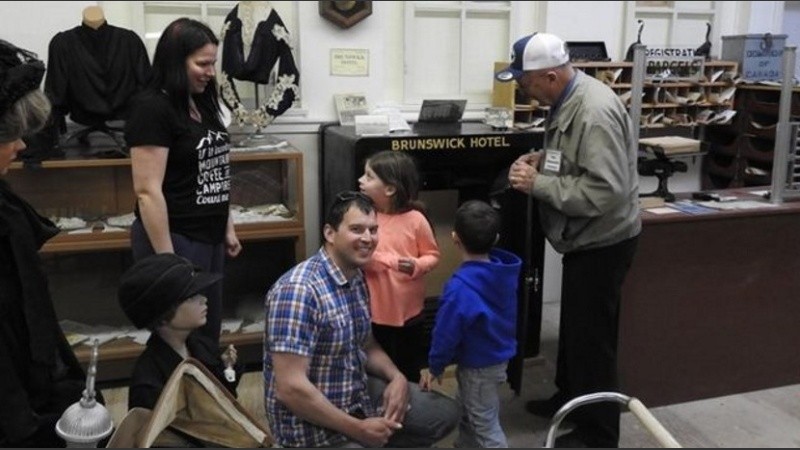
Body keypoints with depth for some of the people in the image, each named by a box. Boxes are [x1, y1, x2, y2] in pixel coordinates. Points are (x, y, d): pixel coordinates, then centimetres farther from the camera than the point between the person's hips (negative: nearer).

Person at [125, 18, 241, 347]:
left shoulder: (202, 103, 10)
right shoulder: (152, 109, -15)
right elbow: (148, 191, -19)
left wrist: (227, 227, 17)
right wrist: (167, 258, -20)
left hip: (209, 237, 8)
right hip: (174, 238, -8)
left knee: (209, 332, 16)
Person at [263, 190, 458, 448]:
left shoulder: (357, 278, 2)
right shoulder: (298, 290, -26)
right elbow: (290, 388, -30)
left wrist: (397, 377, -5)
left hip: (359, 394, 8)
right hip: (314, 425, -8)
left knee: (445, 413, 12)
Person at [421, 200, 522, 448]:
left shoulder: (460, 287, -31)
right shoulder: (505, 272, -7)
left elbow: (447, 332, -22)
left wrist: (435, 367, -6)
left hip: (478, 366, -8)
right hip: (498, 357, 8)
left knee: (486, 427, 9)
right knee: (468, 416, 27)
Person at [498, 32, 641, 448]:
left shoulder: (594, 113, -28)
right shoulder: (568, 99, 3)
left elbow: (606, 191, -33)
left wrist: (538, 184, -27)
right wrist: (543, 158, 0)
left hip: (603, 241, -10)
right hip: (585, 237, 10)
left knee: (591, 335, 2)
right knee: (573, 325, 23)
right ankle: (569, 397, 43)